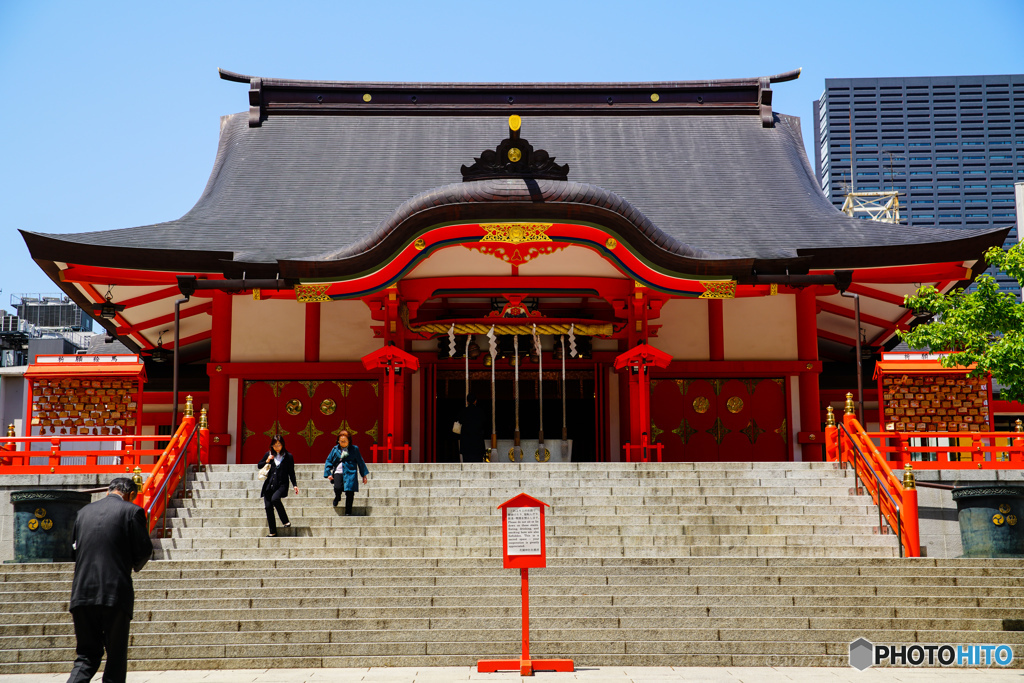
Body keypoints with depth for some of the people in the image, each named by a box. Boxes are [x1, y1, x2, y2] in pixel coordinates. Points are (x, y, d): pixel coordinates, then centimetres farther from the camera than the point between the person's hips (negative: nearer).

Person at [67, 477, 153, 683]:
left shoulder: (84, 511, 14)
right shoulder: (132, 511, -1)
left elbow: (74, 547, 19)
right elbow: (144, 550, -3)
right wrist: (135, 565, 18)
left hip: (82, 593, 4)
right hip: (116, 593, -4)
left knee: (87, 655, 11)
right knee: (116, 656, 7)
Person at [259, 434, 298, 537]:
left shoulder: (288, 456, 3)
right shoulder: (269, 454, 11)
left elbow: (291, 472, 7)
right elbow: (259, 465, 17)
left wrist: (295, 485, 0)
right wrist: (267, 461, -1)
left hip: (282, 484, -4)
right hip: (269, 485, 4)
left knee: (275, 498, -31)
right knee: (268, 506, -2)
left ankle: (285, 521, -12)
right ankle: (273, 532, 8)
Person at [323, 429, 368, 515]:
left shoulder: (354, 449, 6)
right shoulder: (335, 449, 10)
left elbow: (360, 462, 13)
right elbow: (329, 461, 15)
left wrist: (364, 475, 14)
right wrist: (328, 473, 4)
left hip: (350, 474, -1)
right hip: (338, 473, 1)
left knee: (349, 493, -8)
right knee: (338, 488, -23)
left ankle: (348, 512, 6)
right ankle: (337, 498, 14)